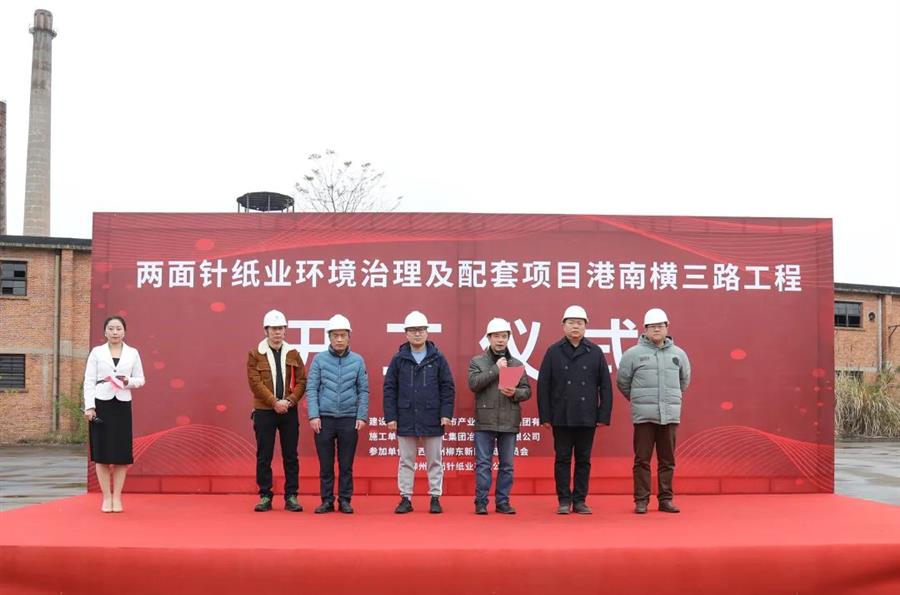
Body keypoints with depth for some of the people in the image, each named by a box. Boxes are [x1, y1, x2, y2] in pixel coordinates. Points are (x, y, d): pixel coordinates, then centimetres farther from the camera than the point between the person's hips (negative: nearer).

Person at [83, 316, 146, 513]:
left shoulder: (133, 353, 7)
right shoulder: (97, 352, 3)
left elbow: (140, 379, 11)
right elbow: (89, 381, 1)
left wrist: (128, 381, -11)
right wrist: (89, 406, -8)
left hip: (122, 405, 1)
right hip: (101, 404, -1)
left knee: (122, 453, 2)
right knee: (101, 452, 1)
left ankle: (117, 497, 12)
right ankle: (106, 497, 10)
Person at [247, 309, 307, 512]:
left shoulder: (293, 354, 7)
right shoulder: (255, 354, 0)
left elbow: (302, 381, 3)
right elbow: (255, 383, -8)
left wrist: (290, 401, -11)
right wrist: (275, 402, -15)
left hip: (289, 411, 2)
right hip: (264, 412, -2)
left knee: (290, 456, 5)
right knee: (264, 456, 3)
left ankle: (291, 496, 12)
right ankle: (265, 497, 13)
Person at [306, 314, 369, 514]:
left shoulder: (358, 360, 4)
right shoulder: (319, 359, 2)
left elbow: (363, 391, 4)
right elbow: (311, 389, 0)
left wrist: (362, 416, -3)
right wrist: (313, 415, -8)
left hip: (349, 419, 0)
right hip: (324, 418, 0)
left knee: (346, 465, 6)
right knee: (325, 464, 6)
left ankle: (345, 500, 16)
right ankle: (327, 501, 16)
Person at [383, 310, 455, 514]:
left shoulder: (437, 358, 1)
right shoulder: (398, 359, 2)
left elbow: (448, 388, 1)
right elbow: (389, 389, 2)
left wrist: (446, 413, -6)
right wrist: (390, 416, -4)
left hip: (432, 419, 0)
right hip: (405, 419, 1)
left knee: (434, 461, 8)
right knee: (406, 461, 8)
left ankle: (435, 498, 17)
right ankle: (405, 499, 16)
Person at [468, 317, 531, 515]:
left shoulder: (517, 364, 10)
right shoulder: (477, 361, 5)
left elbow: (527, 391, 7)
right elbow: (474, 383, -11)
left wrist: (515, 393, -14)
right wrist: (496, 369, -12)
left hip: (509, 422, 2)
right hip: (485, 422, -2)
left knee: (507, 465, 7)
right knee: (483, 464, 1)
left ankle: (502, 502, 17)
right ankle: (481, 502, 9)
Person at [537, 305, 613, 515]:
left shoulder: (595, 352, 5)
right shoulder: (553, 352, 2)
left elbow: (605, 386, 5)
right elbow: (543, 386, 1)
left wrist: (604, 415, -1)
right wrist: (545, 416, -4)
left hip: (587, 418, 1)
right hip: (561, 418, -1)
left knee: (583, 460, 8)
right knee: (563, 459, 5)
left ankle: (580, 500, 17)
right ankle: (564, 500, 13)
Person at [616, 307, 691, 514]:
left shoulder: (678, 354, 8)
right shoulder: (633, 354, -2)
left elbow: (684, 380, 23)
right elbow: (622, 381, 7)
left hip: (670, 415, 3)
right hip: (644, 416, -3)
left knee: (667, 460, 9)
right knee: (642, 460, 1)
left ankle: (665, 499, 18)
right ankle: (641, 500, 8)